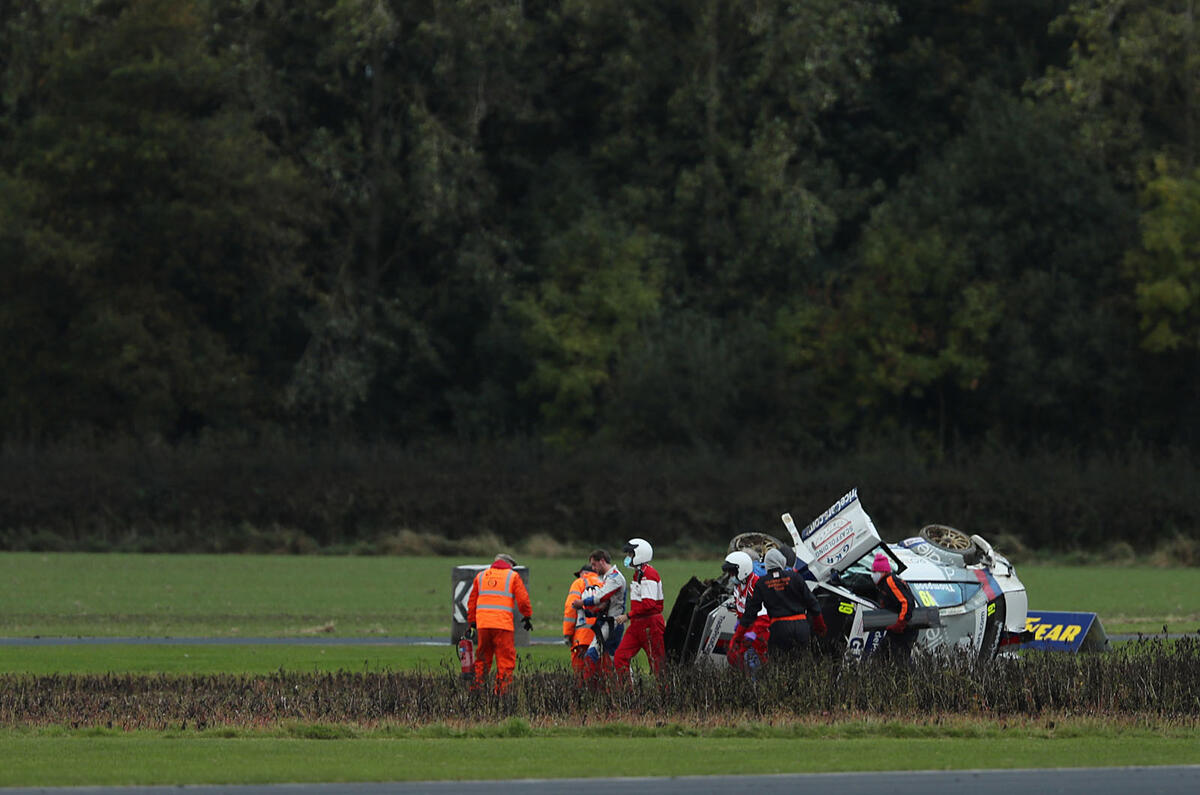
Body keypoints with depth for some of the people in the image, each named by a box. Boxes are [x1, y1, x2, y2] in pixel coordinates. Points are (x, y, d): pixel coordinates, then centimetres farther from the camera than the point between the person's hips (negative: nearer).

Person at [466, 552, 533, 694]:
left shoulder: (481, 576, 18)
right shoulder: (512, 576, 6)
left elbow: (472, 601, 18)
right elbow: (523, 599, 0)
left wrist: (471, 622, 22)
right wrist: (527, 617, 13)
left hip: (483, 623, 4)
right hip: (503, 624, -4)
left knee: (482, 659, 12)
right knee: (506, 659, -2)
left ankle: (476, 687, 7)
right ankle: (502, 690, -9)